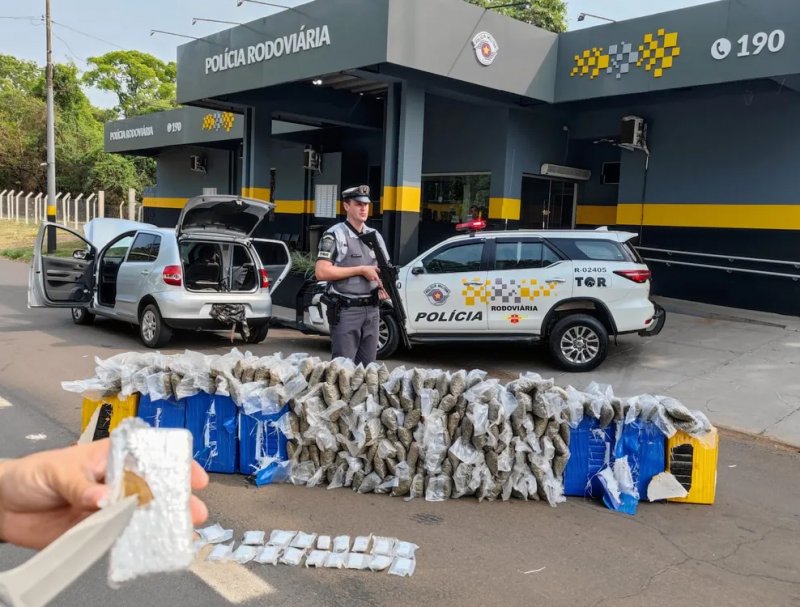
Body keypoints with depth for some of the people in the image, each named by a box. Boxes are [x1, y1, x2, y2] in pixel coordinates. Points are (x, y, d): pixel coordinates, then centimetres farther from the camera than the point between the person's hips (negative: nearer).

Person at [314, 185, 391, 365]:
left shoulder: (375, 236, 15)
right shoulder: (335, 235, -5)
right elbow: (321, 272, -15)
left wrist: (384, 286, -2)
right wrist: (361, 270, -14)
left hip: (371, 310, 6)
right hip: (345, 311, -6)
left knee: (367, 366, 11)